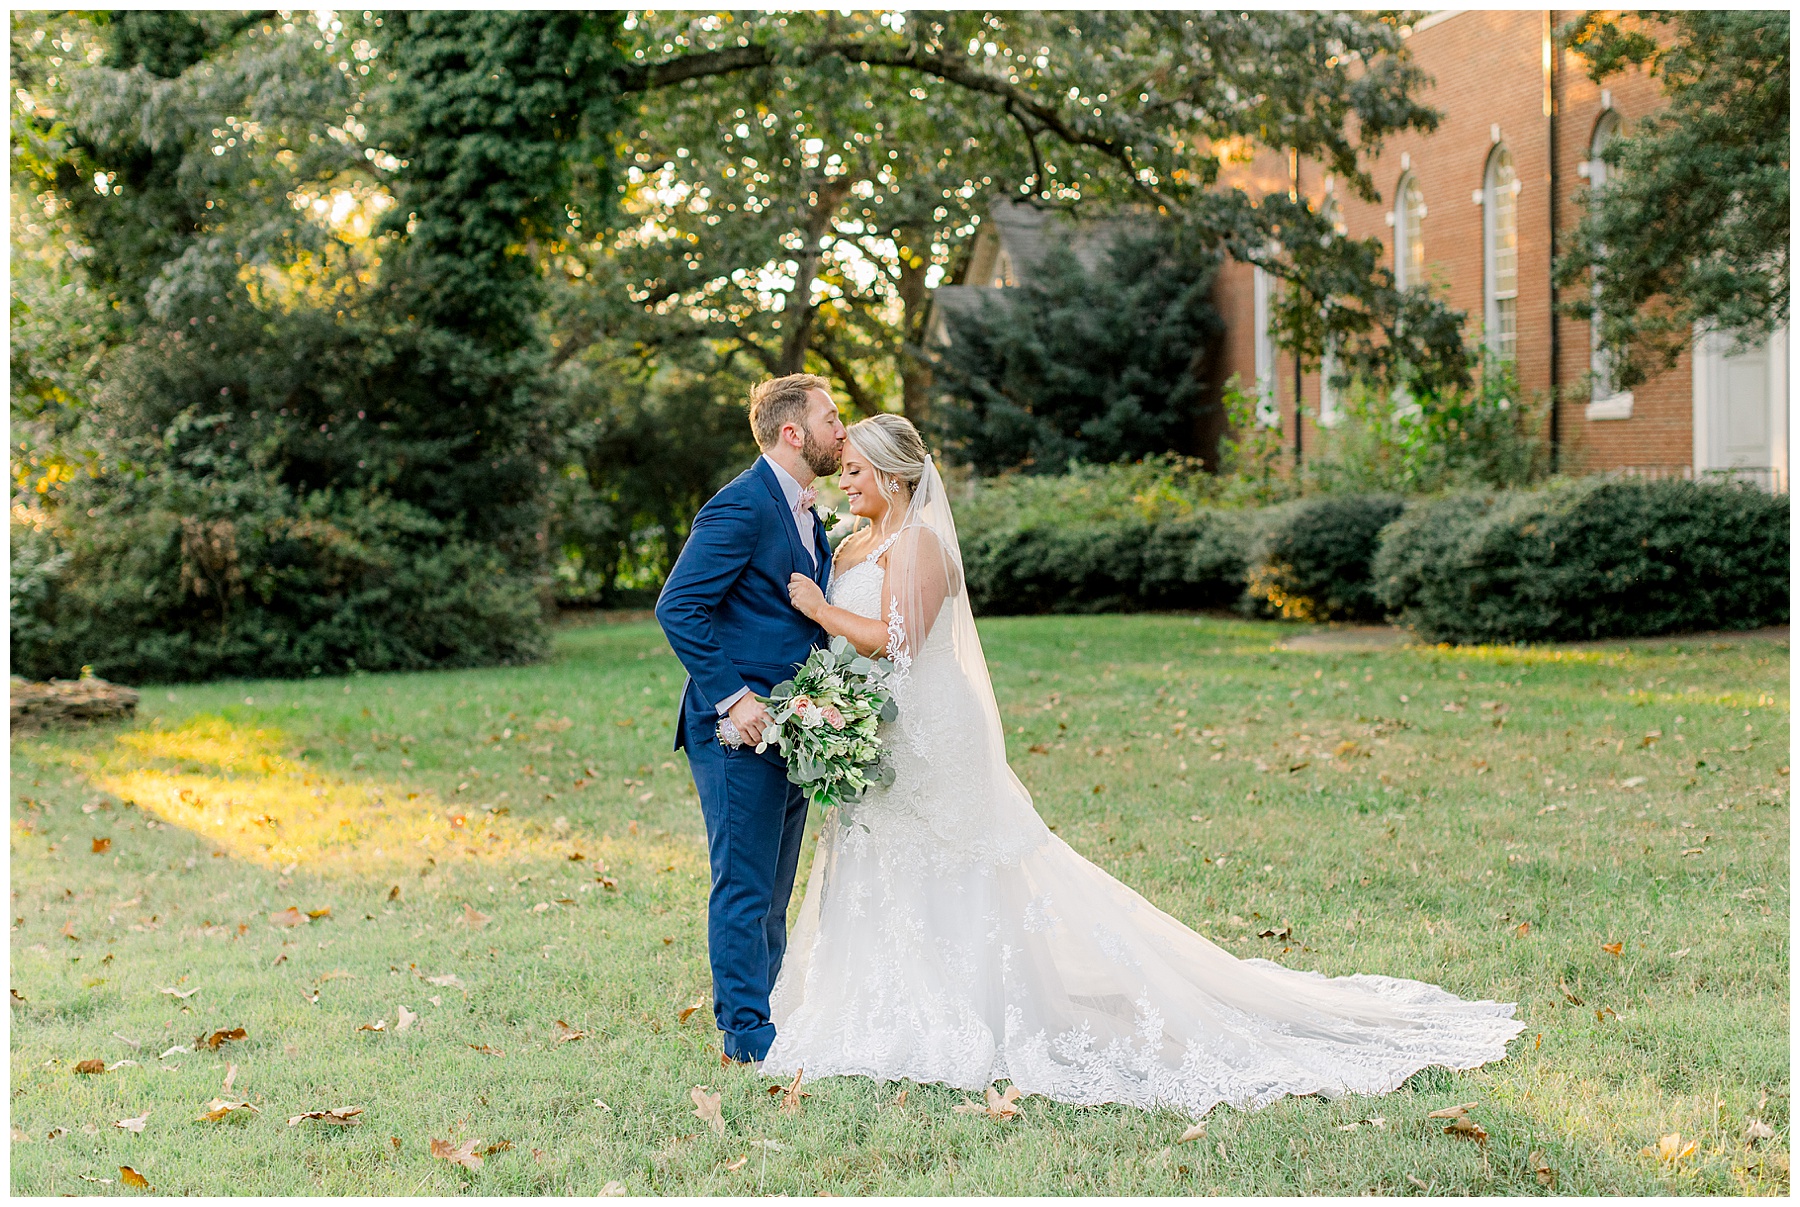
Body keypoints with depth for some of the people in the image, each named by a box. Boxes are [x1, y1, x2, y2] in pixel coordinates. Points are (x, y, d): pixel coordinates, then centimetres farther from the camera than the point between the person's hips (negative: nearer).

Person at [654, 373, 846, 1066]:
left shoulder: (806, 514, 16)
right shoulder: (741, 507, -14)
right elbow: (679, 607, -20)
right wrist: (732, 699, -22)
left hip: (789, 726, 9)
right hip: (740, 729, -9)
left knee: (772, 887, 15)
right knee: (744, 885, -2)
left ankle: (768, 1014, 24)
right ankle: (746, 1031, 5)